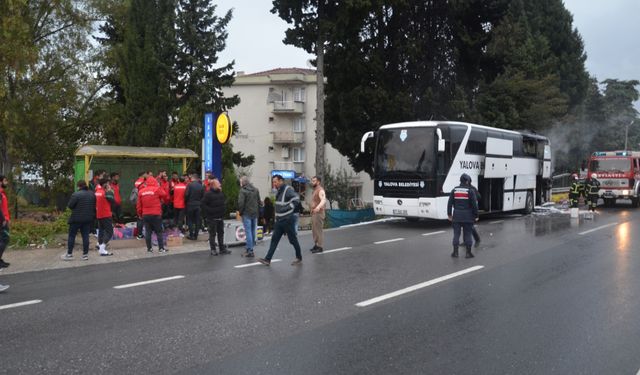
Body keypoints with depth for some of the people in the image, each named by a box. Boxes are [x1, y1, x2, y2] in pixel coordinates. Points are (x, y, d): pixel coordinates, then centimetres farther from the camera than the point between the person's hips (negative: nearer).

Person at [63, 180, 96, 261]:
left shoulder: (76, 194, -14)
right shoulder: (92, 194, 6)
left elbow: (70, 205, -13)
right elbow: (94, 206, 13)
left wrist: (76, 207, 6)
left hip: (76, 219, -5)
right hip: (88, 219, 5)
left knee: (72, 236, 6)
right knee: (85, 236, 7)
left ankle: (69, 254, 9)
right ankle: (85, 254, 8)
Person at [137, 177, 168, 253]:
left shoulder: (141, 191, 6)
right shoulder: (157, 189, -7)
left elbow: (139, 205, 9)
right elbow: (164, 195, 6)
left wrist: (140, 214, 19)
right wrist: (159, 187, 19)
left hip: (145, 215, 4)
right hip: (156, 215, -3)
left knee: (147, 232, 9)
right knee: (159, 232, 5)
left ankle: (149, 248, 12)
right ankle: (161, 248, 5)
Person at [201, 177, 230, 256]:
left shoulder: (221, 193, 9)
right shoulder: (208, 194, -12)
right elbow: (203, 204, -16)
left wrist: (222, 212, 11)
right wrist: (210, 211, -18)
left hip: (220, 217, 7)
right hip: (212, 218, -7)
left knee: (221, 233, 12)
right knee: (212, 233, 2)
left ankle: (222, 249, 20)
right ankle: (213, 249, 10)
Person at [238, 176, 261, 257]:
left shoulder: (243, 191, -12)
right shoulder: (256, 190, 10)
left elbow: (240, 203, -17)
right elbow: (259, 202, 12)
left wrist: (240, 212, -2)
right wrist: (257, 212, 16)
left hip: (247, 214, -6)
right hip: (255, 214, 6)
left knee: (248, 232, -5)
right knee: (253, 231, 13)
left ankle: (250, 251, -5)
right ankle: (251, 248, 21)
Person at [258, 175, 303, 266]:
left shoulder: (288, 189, -16)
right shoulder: (279, 191, 12)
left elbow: (296, 199, -28)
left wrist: (289, 208, -25)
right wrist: (277, 214, 16)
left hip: (287, 220, -9)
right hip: (279, 220, 9)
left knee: (293, 239, 3)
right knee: (274, 240, 6)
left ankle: (299, 258, 18)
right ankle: (267, 259, 6)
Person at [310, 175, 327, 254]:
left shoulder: (320, 190, -15)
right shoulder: (315, 190, 16)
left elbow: (324, 200, -33)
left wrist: (318, 207, -50)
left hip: (318, 213, -10)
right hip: (314, 213, 10)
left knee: (318, 230, -7)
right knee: (314, 230, 14)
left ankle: (320, 247, -4)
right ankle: (316, 245, 22)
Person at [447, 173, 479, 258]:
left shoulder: (454, 190, 3)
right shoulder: (470, 191, -7)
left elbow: (450, 203, 3)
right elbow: (474, 204, -8)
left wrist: (449, 214, 10)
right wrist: (476, 215, 1)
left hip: (457, 216, 2)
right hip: (467, 216, -2)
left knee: (456, 233, 6)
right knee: (467, 234, 4)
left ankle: (455, 252, 7)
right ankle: (468, 253, 7)